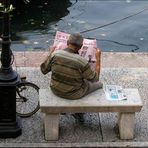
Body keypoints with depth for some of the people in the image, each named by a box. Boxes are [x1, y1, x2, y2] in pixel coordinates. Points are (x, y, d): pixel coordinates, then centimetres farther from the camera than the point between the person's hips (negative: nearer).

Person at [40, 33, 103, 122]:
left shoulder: (55, 54, -20)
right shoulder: (82, 62, -29)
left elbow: (44, 70, -3)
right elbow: (95, 79, -13)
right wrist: (98, 59, -9)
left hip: (56, 90, 4)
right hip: (73, 94, -4)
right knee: (99, 84, 22)